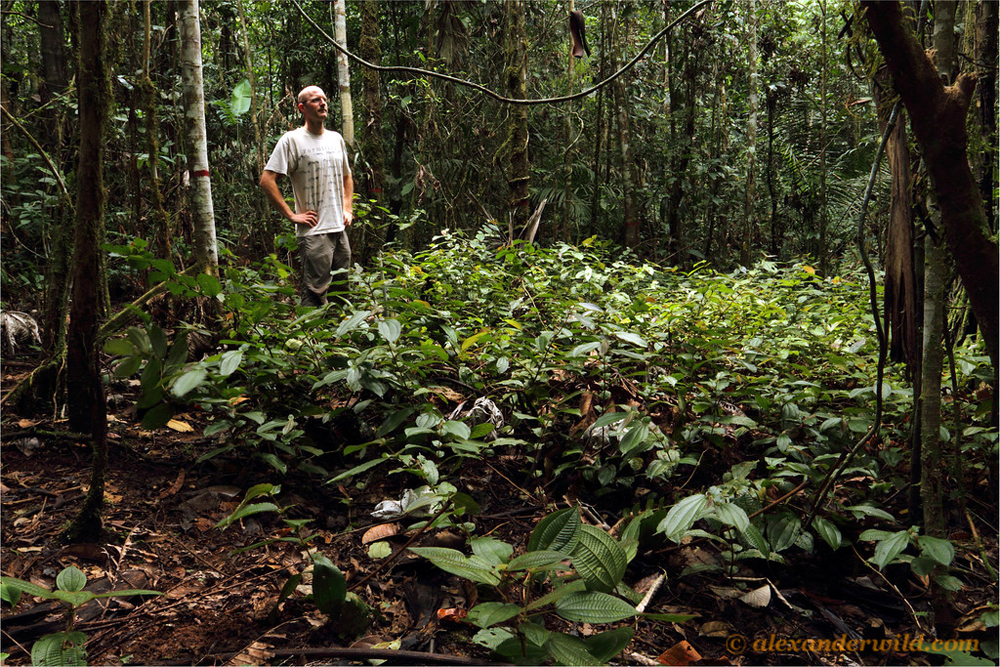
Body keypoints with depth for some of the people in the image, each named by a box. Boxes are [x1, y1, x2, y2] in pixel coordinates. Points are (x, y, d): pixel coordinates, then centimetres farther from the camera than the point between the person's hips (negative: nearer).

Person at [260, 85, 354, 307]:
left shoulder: (336, 139, 15)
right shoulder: (291, 140, -5)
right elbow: (267, 181, -10)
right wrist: (292, 215, -12)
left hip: (340, 230, 7)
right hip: (314, 231, -7)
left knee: (342, 294, 12)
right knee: (315, 296, -8)